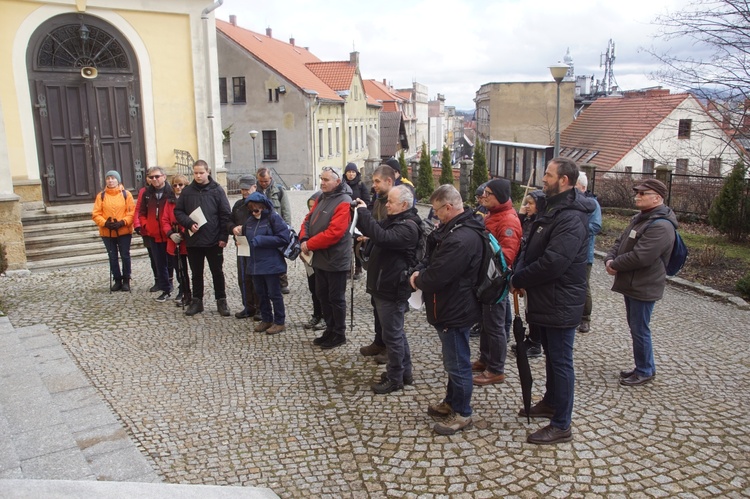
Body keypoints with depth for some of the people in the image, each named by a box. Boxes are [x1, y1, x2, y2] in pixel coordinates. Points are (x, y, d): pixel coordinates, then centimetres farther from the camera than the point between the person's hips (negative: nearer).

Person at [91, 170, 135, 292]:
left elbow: (132, 212, -5)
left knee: (125, 256, 5)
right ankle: (117, 280, 20)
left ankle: (126, 280, 16)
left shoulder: (126, 194, -1)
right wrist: (105, 223, -16)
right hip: (107, 232, 2)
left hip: (124, 231, -2)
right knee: (113, 257, 9)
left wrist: (123, 222, -18)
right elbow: (96, 214, 0)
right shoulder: (101, 196, 3)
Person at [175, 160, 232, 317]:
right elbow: (178, 211, 6)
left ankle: (221, 301, 18)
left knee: (217, 272, 7)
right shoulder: (187, 191, 4)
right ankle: (197, 301, 24)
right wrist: (189, 223, -12)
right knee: (196, 273, 13)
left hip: (214, 241, -2)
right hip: (193, 240, 2)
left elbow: (226, 214, -4)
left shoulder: (217, 190, -3)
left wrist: (223, 237, -9)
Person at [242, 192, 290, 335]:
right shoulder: (250, 220, 9)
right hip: (254, 264, 7)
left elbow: (284, 238, -17)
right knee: (261, 293, 15)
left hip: (271, 264, -7)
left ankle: (279, 322, 15)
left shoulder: (274, 218, -11)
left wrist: (261, 240, -19)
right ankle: (266, 319, 29)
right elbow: (246, 237, 24)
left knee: (274, 294, 3)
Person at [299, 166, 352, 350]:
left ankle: (339, 334, 17)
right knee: (322, 295, 17)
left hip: (335, 260, -9)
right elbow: (309, 220, 12)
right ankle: (330, 329, 31)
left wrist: (310, 245, -19)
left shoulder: (343, 203, -17)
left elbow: (334, 232, -25)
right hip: (320, 258, 9)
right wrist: (303, 239, -9)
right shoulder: (321, 199, 12)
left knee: (336, 298, 3)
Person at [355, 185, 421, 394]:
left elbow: (382, 237, -35)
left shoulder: (408, 227, -21)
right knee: (396, 332, 19)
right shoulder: (394, 219, 11)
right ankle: (405, 373, 32)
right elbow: (376, 230, 17)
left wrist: (364, 212, -27)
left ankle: (395, 379, 14)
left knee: (392, 335, 1)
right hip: (384, 286, 10)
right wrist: (361, 213, -1)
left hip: (393, 290, -10)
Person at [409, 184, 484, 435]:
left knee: (457, 363, 4)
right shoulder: (452, 229, 7)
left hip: (455, 311, -11)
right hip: (451, 307, 11)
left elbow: (436, 277, -29)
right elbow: (434, 257, 16)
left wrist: (419, 280, -8)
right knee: (454, 360, 23)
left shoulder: (461, 239, -28)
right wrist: (419, 271, -3)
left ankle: (462, 414, 19)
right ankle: (452, 402, 39)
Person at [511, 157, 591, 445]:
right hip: (546, 301, 10)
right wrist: (520, 270, -5)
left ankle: (561, 426, 11)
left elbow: (552, 263, -30)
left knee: (561, 362, 0)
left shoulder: (571, 219, -23)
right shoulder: (552, 212, 12)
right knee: (551, 356, 23)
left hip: (561, 305, -10)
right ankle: (551, 403, 41)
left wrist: (519, 279, -16)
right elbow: (530, 248, 13)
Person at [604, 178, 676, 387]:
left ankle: (645, 371, 16)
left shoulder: (660, 226, -22)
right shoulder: (640, 218, 12)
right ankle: (642, 367, 31)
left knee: (640, 330, 1)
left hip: (644, 287, -10)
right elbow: (620, 242, 16)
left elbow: (640, 257, -28)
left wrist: (615, 265, -14)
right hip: (632, 284, 10)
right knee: (635, 327, 18)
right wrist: (610, 259, -4)